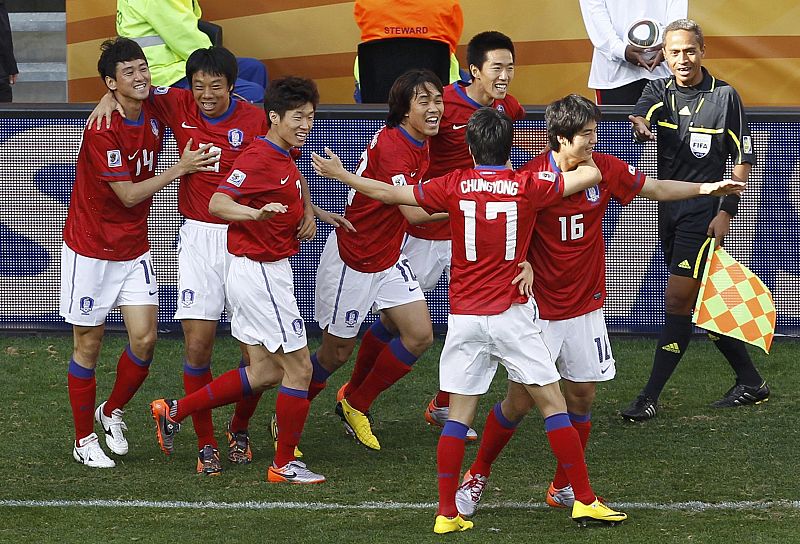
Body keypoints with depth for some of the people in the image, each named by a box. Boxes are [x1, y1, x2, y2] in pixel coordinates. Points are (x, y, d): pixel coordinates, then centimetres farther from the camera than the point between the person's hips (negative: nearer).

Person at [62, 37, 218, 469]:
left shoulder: (154, 119, -1)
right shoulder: (102, 130, -21)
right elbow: (128, 194, -20)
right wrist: (180, 169, -19)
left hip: (133, 249, 6)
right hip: (90, 250, -6)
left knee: (144, 339, -5)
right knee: (89, 345, 3)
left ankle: (112, 412, 20)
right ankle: (84, 439, 16)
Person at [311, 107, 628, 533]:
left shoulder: (454, 186, -1)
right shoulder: (528, 186, -5)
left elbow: (391, 193, 5)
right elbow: (590, 174, -1)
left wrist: (340, 174, 19)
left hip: (465, 318, 2)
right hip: (512, 316, -2)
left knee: (458, 417, 5)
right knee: (553, 405, 5)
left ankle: (447, 513, 3)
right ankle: (585, 500, 5)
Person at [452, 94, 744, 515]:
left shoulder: (605, 169, -2)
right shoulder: (532, 176, -15)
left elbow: (656, 189, 10)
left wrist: (706, 188, 0)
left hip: (585, 306, 4)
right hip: (538, 309, -4)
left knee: (582, 394, 4)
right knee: (520, 399, -3)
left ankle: (564, 488, 19)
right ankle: (477, 476, 16)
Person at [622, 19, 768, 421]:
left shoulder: (724, 96, -6)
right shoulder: (659, 90, 6)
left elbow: (743, 160, -3)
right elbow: (641, 115, -16)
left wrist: (726, 211, -11)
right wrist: (640, 126, -41)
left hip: (704, 213, -6)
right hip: (669, 211, 6)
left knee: (677, 302, -10)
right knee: (702, 304, 12)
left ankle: (650, 398, -9)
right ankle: (750, 383, 25)